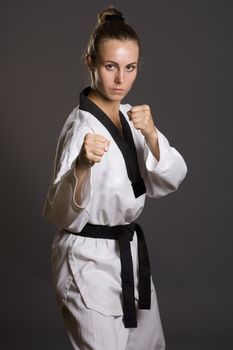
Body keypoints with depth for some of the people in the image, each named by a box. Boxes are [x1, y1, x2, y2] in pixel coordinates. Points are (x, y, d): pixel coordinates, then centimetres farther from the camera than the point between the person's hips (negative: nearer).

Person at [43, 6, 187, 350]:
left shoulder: (129, 116, 3)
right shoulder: (82, 125, -21)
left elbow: (170, 179, -6)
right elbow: (63, 213, -28)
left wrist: (150, 134, -24)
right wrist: (82, 167, -47)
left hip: (128, 252, 8)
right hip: (90, 261, -8)